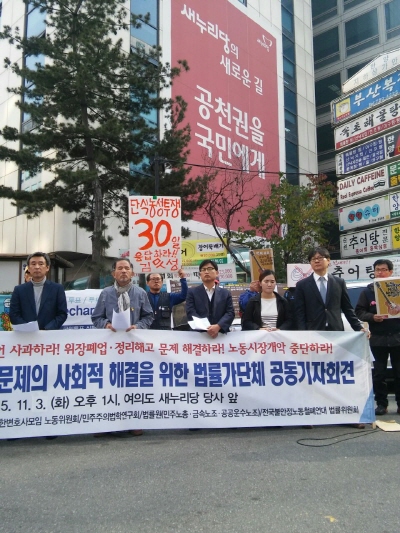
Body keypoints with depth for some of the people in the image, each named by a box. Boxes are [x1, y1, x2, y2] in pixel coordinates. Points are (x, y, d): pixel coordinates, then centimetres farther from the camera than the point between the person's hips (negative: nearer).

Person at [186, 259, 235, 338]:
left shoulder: (225, 293, 14)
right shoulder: (192, 292, 9)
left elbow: (230, 313, 2)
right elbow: (191, 313, -3)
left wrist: (218, 326, -18)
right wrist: (206, 328, -18)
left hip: (221, 334, 1)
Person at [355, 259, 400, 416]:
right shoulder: (368, 291, 6)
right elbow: (359, 312, 4)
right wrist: (372, 317, -14)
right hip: (377, 338, 0)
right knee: (379, 373, 5)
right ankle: (381, 404, 13)